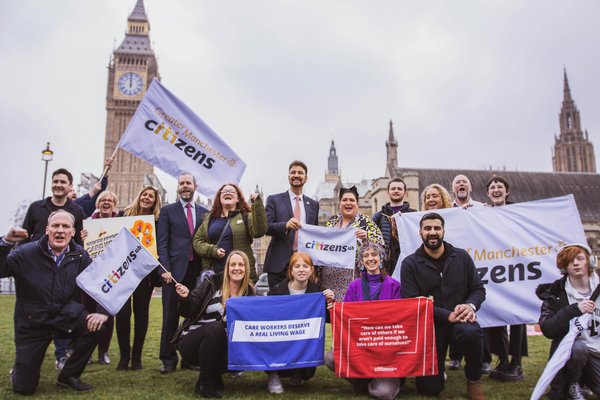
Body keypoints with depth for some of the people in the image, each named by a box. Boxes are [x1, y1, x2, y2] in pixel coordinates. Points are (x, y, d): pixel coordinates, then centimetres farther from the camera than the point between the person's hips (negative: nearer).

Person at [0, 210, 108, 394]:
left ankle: (68, 375, -3)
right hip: (32, 322, -2)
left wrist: (103, 311, -18)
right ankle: (20, 369, 39)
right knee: (24, 388, -2)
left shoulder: (80, 255, -4)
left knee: (95, 326, -29)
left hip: (65, 315, 2)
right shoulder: (27, 252, -10)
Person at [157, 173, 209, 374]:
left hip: (197, 270, 2)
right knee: (170, 316, 2)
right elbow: (162, 242, 1)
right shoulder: (167, 211, 8)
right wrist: (165, 268, -10)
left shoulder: (204, 212, 13)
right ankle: (168, 359, 13)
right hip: (175, 269, -2)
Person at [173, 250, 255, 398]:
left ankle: (214, 373, 7)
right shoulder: (212, 282, -9)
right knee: (215, 328, -33)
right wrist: (186, 297, -29)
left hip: (219, 346, 3)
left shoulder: (249, 292, 1)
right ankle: (205, 383, -14)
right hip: (192, 341, -3)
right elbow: (188, 312, -9)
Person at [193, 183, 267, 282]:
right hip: (213, 273, 3)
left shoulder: (246, 217, 5)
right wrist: (212, 250, -6)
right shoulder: (210, 218, 15)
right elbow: (197, 240, 12)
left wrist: (257, 204, -18)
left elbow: (259, 231, -13)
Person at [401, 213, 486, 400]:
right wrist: (447, 315, -24)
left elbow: (478, 289, 4)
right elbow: (412, 302, -13)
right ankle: (438, 368, 36)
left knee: (472, 332, -37)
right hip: (429, 324, -1)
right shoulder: (410, 264, -5)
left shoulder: (461, 256, 2)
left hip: (459, 318, 1)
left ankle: (474, 379, -5)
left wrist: (470, 306, -20)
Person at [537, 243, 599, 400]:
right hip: (570, 350, -3)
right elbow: (547, 329, -14)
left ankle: (586, 378, 19)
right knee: (578, 347, -35)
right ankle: (573, 385, -5)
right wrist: (574, 310, -23)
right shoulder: (554, 293, -3)